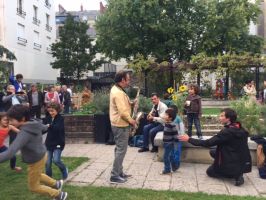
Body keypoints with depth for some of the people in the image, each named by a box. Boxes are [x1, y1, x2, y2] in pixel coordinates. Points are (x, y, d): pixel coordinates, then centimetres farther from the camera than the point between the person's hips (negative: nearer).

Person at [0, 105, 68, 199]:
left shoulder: (24, 133, -34)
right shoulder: (35, 124, -11)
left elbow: (10, 152, -44)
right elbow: (44, 128, 14)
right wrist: (47, 126, 37)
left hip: (35, 162, -8)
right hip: (41, 156, 8)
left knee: (33, 187, 16)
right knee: (37, 176, 35)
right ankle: (56, 184, 47)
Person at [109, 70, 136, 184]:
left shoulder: (115, 89, 11)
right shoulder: (119, 93, -22)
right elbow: (123, 112, -26)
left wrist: (130, 103, 5)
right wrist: (131, 120, -12)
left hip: (119, 124, 11)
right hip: (121, 125, -11)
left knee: (119, 149, 16)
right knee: (121, 150, -4)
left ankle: (119, 172, 26)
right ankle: (115, 176, 4)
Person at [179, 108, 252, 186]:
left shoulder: (227, 132, -24)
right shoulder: (241, 130, 0)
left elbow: (208, 143, -22)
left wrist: (189, 139, -15)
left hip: (234, 165, -7)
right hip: (243, 163, 7)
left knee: (210, 172, 16)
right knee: (212, 152, 18)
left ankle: (235, 175, -2)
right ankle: (237, 172, 10)